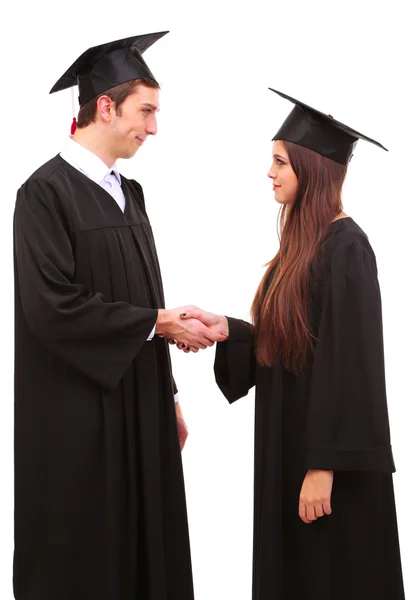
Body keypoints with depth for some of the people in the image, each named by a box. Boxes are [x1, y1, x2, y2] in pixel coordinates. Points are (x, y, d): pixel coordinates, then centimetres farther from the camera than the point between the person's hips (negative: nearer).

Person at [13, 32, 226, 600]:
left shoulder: (127, 193, 12)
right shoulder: (46, 192, -13)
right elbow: (55, 308, -21)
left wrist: (166, 398, 14)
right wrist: (159, 323, -14)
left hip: (139, 407, 8)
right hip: (78, 419, -7)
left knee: (145, 551, 12)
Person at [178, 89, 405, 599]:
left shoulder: (345, 247, -18)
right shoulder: (303, 242, 9)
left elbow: (347, 365, -21)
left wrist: (323, 467, -22)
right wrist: (226, 327, 0)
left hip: (324, 454, -9)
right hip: (289, 441, 9)